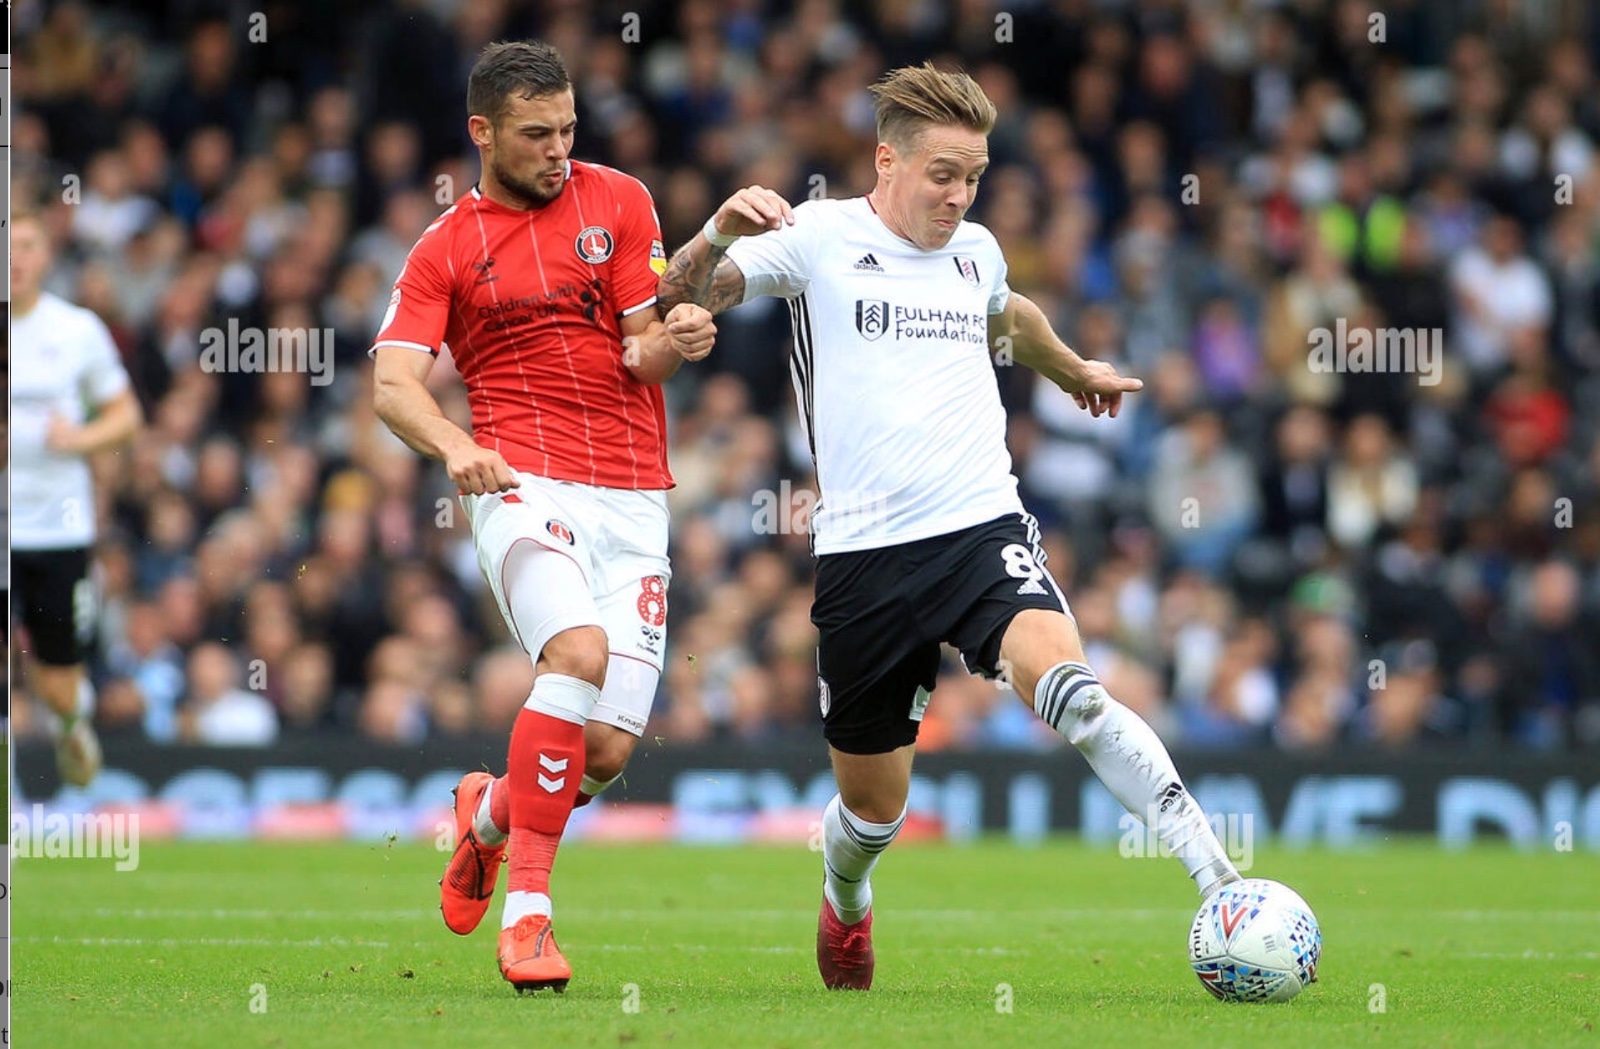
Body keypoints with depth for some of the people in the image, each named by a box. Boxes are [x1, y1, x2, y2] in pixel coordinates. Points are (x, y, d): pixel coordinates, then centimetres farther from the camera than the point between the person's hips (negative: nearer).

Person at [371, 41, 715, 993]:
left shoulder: (619, 201, 11)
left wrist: (674, 342, -19)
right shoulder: (444, 251, 7)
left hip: (633, 501, 3)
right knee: (578, 650, -32)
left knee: (609, 751, -7)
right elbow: (393, 382, -5)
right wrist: (454, 446, -25)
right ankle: (526, 911, -26)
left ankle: (489, 815, 29)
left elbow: (646, 351, 6)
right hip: (524, 485, -3)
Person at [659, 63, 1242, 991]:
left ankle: (1218, 878, -36)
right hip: (865, 551, -1)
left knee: (1064, 682, -29)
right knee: (873, 800, 9)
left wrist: (1074, 371, 56)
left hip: (982, 527, 2)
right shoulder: (818, 238, 0)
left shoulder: (977, 252, 14)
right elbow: (679, 301, -5)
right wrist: (721, 233, -26)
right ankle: (846, 900, 46)